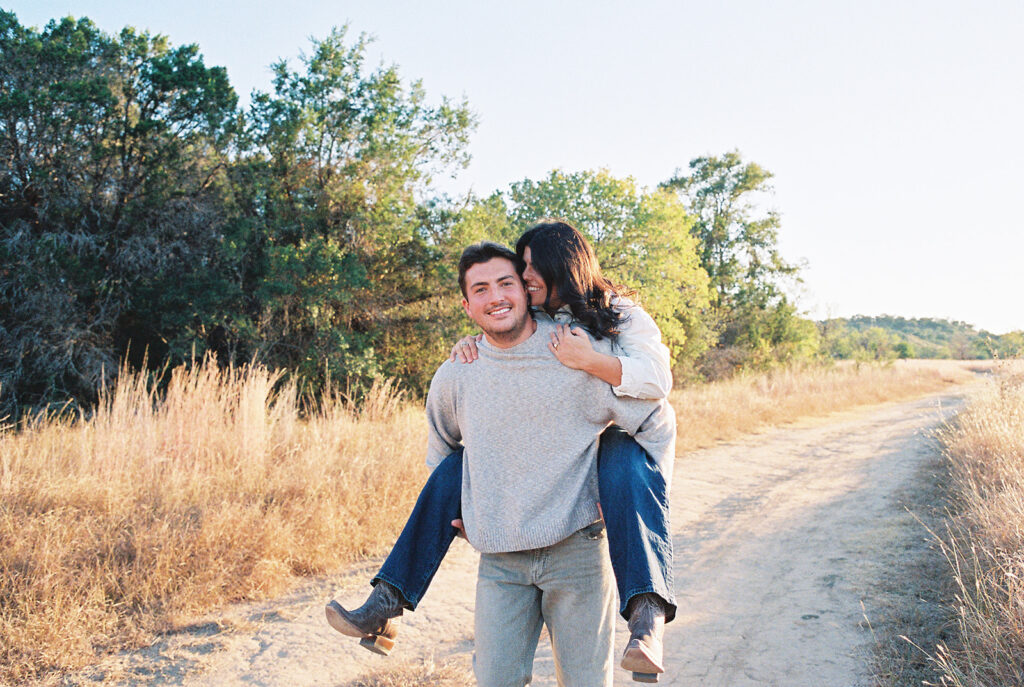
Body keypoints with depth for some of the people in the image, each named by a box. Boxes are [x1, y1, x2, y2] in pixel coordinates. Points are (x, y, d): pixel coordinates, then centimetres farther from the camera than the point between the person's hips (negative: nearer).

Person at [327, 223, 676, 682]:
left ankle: (648, 617, -55)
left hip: (616, 442, -5)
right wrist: (469, 347, -11)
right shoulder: (532, 321, 10)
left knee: (627, 473, -42)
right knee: (455, 469, -11)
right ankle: (385, 607, -13)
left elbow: (658, 380, -22)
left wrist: (591, 361, -37)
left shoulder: (622, 317, -7)